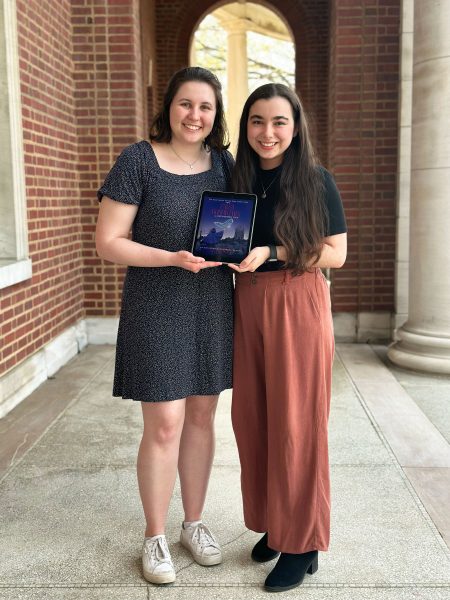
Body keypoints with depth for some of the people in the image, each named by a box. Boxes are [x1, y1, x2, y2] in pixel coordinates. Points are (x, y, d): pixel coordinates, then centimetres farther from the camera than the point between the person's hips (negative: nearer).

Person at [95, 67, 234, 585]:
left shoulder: (224, 163, 7)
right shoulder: (138, 160, -7)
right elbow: (108, 242, -10)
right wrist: (173, 258, -22)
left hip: (211, 307, 5)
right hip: (156, 309, -4)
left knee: (201, 416, 12)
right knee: (164, 424, -2)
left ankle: (194, 523, 30)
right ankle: (155, 537, 19)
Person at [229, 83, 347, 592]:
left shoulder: (317, 181, -5)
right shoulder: (239, 180, 9)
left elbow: (336, 254, -6)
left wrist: (271, 253, -16)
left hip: (298, 306, -5)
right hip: (248, 304, 5)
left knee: (295, 422, 0)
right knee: (251, 418, 8)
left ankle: (302, 543, 16)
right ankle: (272, 525, 27)